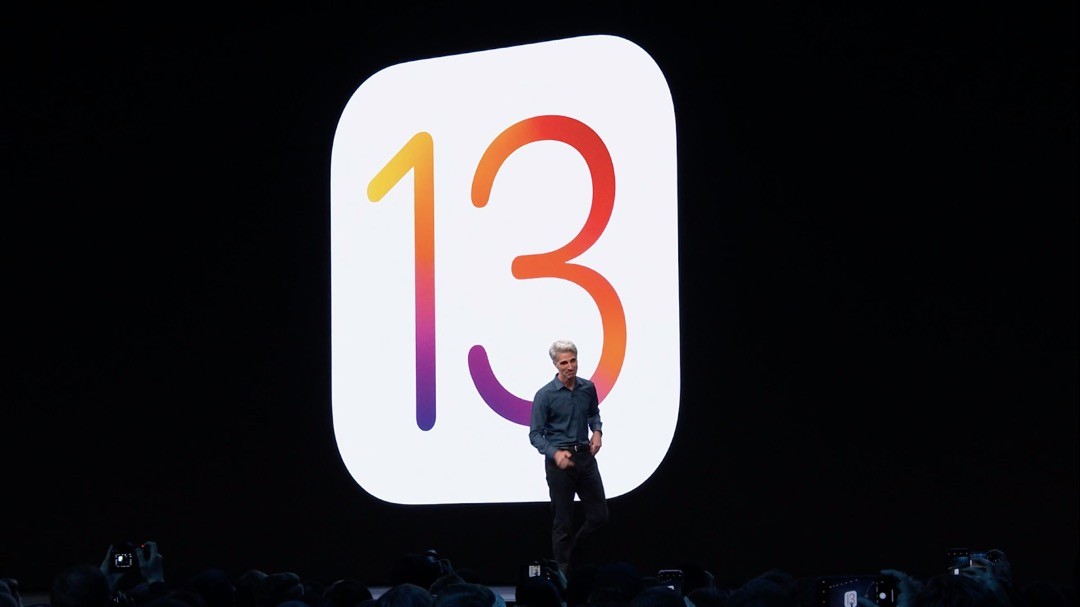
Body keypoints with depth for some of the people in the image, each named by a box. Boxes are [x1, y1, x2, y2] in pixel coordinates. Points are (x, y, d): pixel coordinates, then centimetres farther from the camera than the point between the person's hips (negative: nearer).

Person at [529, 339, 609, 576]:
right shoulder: (545, 395, -11)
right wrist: (555, 453, -25)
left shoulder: (588, 388, 3)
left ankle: (574, 555, 29)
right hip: (559, 460, -5)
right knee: (563, 523, 0)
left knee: (599, 515, 7)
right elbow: (535, 434, -9)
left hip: (585, 457, 5)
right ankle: (564, 572, 10)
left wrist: (597, 431, 3)